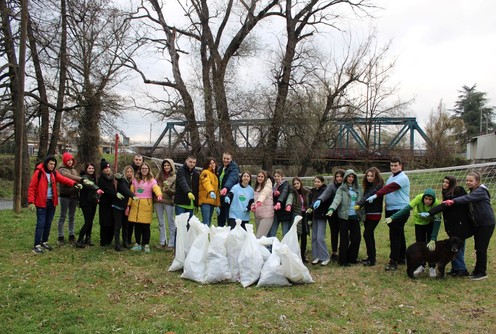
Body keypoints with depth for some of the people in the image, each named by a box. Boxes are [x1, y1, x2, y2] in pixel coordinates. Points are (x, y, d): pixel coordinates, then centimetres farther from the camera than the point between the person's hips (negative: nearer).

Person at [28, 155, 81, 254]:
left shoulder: (54, 173, 8)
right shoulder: (38, 172, -9)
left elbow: (63, 179, -7)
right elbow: (31, 188, -10)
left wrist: (74, 183, -25)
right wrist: (31, 202, -17)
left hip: (51, 202, 6)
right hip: (41, 202, -6)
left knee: (48, 223, 12)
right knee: (41, 224, -7)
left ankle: (44, 242, 24)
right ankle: (36, 245, -1)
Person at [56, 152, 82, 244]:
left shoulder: (74, 169, 16)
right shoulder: (62, 170, -5)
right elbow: (69, 177, -23)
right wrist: (82, 179, -32)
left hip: (74, 195, 6)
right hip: (64, 196, -6)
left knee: (72, 217, 11)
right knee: (63, 216, 0)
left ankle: (71, 235, 18)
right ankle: (61, 237, 7)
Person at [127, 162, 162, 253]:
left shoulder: (151, 180, 1)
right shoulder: (135, 180, 12)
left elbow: (156, 188, -19)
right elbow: (131, 193, 11)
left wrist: (159, 194, -41)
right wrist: (128, 205, 6)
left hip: (146, 205, -3)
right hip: (135, 204, 3)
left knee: (146, 226, -3)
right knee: (137, 225, 5)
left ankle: (146, 244, 9)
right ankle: (138, 244, 17)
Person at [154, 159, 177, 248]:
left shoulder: (174, 177, -2)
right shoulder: (159, 175, 11)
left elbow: (175, 191, -5)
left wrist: (168, 190, -23)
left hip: (168, 201, -5)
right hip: (158, 201, 5)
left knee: (171, 223, 0)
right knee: (161, 223, 11)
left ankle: (171, 243, 6)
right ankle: (162, 242, 21)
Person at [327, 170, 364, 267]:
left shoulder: (358, 189, 13)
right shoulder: (341, 189, 0)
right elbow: (337, 199, -14)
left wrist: (362, 215, 4)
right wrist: (331, 209, -32)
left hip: (355, 217, 4)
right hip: (344, 216, -4)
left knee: (356, 238, 4)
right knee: (344, 239, -1)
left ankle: (352, 258, 22)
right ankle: (343, 260, 8)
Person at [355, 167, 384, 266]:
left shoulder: (378, 185, -11)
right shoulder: (367, 186, 12)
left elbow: (370, 196, -23)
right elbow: (365, 197, 8)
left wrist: (359, 204, -32)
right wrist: (360, 205, -7)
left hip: (375, 214, -7)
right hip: (367, 213, 7)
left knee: (367, 234, -9)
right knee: (370, 235, 12)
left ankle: (372, 259, -2)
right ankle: (371, 256, 22)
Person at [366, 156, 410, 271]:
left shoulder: (403, 178, -13)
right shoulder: (391, 177, 15)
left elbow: (390, 188, -27)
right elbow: (386, 189, 10)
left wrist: (376, 195, -35)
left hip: (400, 211, -9)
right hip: (390, 210, 9)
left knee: (395, 236, -9)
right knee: (399, 235, 16)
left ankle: (393, 262, -6)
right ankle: (401, 258, 27)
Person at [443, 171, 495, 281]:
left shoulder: (481, 191, -19)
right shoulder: (473, 191, 11)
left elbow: (467, 198, -35)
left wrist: (453, 201, -46)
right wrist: (452, 202, -13)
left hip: (486, 223, -8)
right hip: (477, 223, 8)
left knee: (481, 248, -4)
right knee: (478, 248, 14)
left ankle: (482, 272, 8)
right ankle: (477, 269, 25)